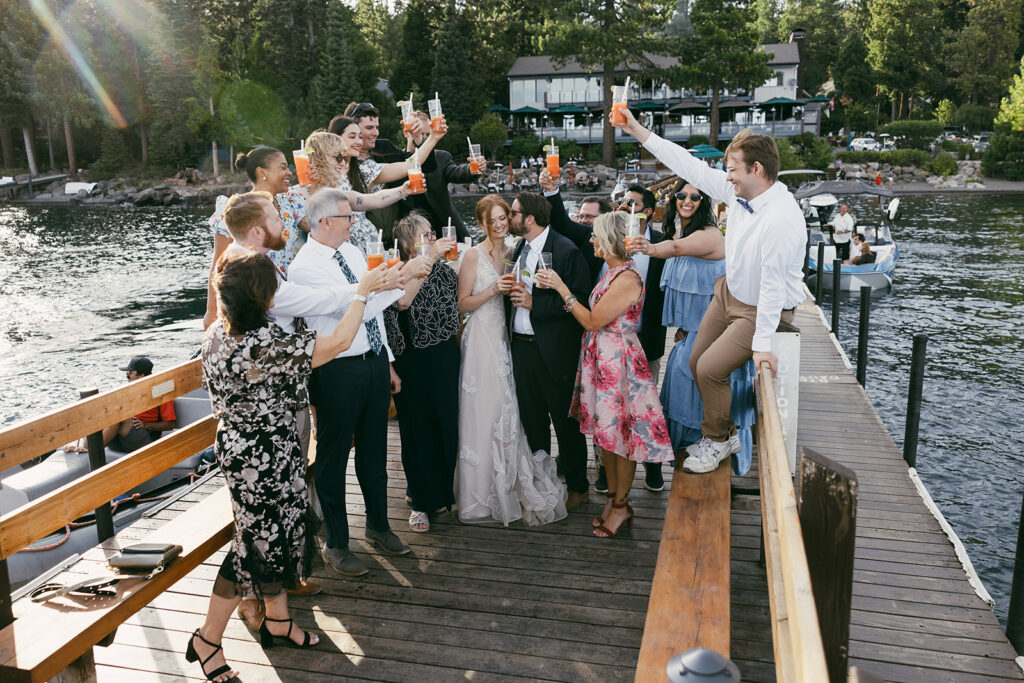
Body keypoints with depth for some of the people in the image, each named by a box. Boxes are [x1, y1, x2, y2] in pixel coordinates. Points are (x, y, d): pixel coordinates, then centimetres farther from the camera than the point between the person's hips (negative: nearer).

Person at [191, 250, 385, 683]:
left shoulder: (217, 333, -3)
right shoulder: (265, 344, -30)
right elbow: (339, 341, -28)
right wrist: (363, 291, -17)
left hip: (238, 447, 9)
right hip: (263, 456, -9)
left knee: (278, 531, 22)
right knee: (258, 542, 8)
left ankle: (277, 619, 41)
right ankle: (207, 639, 25)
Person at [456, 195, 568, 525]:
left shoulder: (512, 254, 12)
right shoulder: (474, 255, -5)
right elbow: (464, 303, -7)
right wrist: (494, 290, -18)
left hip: (506, 338, 6)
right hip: (482, 339, -5)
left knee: (508, 412, 9)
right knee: (484, 413, -2)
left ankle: (509, 485, 22)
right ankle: (482, 494, 9)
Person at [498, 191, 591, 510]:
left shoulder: (565, 251, -14)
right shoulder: (519, 249, 11)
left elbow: (580, 300, -19)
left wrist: (534, 303, -20)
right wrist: (505, 288, -2)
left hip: (553, 350, -7)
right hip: (521, 346, 7)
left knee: (565, 420, 6)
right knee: (532, 419, 16)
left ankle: (578, 487, 22)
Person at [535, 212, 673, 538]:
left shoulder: (627, 278, -20)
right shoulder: (613, 271, 11)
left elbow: (592, 320, -18)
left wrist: (561, 288, -14)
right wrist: (560, 287, 10)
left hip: (618, 360, -10)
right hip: (601, 360, 10)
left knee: (620, 432, 3)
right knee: (606, 431, 16)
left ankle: (621, 505, 17)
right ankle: (613, 496, 29)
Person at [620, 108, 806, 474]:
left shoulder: (781, 219, -33)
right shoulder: (738, 191, -9)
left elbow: (773, 285, -32)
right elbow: (692, 168, -2)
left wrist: (762, 344, -30)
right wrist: (639, 132, -1)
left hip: (760, 309, -8)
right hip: (729, 291, 8)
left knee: (710, 369, -11)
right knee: (697, 361, 10)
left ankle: (717, 440, 16)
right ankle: (724, 433, 30)